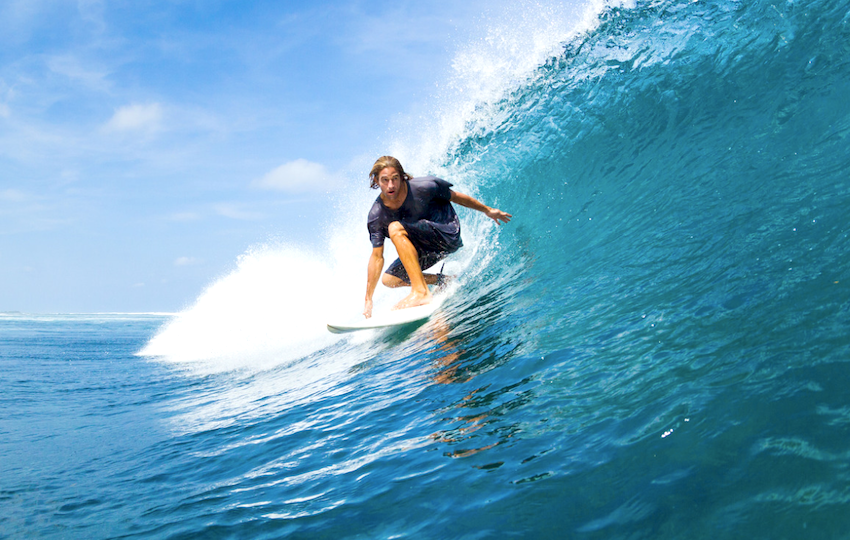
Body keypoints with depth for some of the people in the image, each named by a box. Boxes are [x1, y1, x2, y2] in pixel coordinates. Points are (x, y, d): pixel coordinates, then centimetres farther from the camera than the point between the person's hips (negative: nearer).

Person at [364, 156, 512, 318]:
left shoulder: (422, 187, -20)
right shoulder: (376, 215, -11)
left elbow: (455, 197, -3)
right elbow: (377, 256, -6)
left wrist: (487, 210, 11)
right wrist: (368, 299, -7)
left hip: (448, 235, -6)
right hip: (426, 250, 6)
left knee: (395, 229, -27)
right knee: (388, 280, 2)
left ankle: (421, 291, -32)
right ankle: (444, 280, 14)